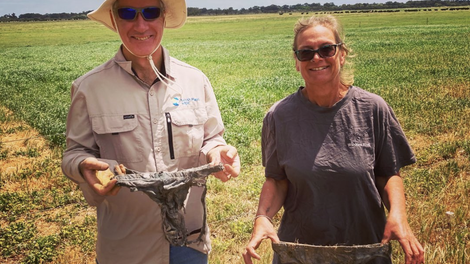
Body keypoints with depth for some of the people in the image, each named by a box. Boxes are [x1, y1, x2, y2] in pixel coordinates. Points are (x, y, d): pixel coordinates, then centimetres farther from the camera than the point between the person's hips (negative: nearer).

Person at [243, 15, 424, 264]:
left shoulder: (373, 109, -8)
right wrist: (263, 217, -18)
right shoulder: (279, 116, -7)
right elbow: (277, 179, -2)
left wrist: (397, 214, -17)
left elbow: (389, 174, -1)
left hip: (366, 243, 0)